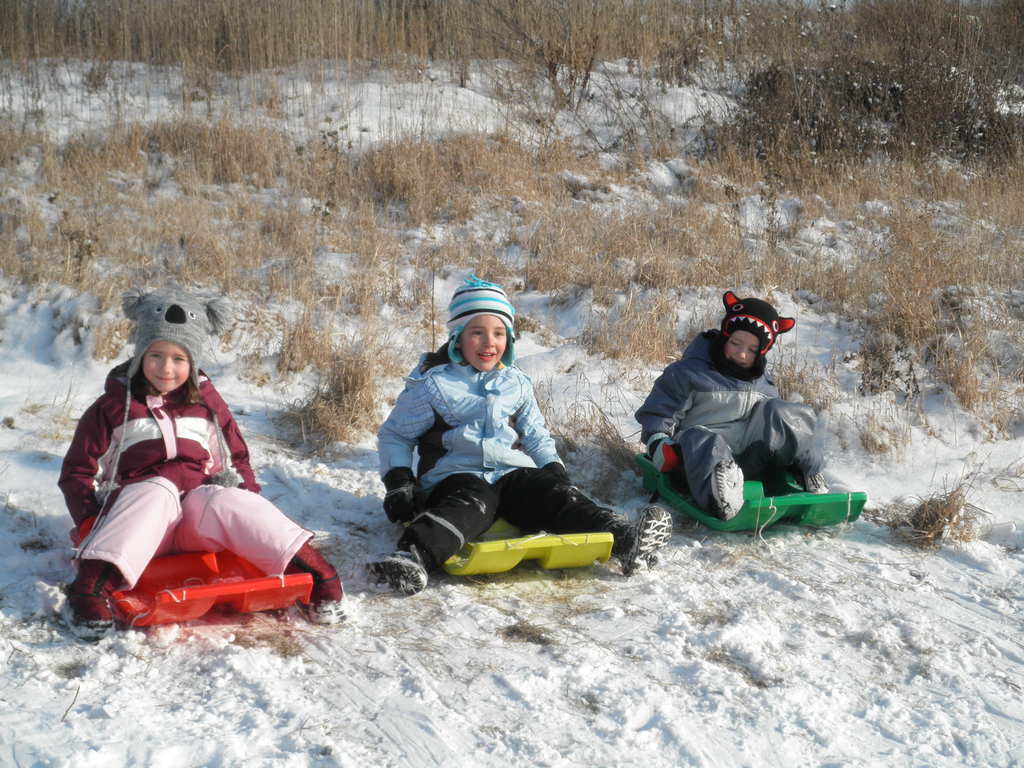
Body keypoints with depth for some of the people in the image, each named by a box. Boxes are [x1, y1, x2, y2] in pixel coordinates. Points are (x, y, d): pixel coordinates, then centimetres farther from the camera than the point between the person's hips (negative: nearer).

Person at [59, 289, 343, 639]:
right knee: (159, 489, -35)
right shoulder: (113, 407, 9)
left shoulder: (207, 404, 16)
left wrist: (248, 505, 7)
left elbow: (236, 457, 24)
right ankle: (91, 587, -52)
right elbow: (77, 471, 11)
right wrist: (93, 522, -5)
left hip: (199, 512, 2)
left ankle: (313, 571, -40)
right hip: (137, 507, -2)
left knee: (226, 500, -31)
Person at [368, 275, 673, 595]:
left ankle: (621, 537, -47)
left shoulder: (517, 384, 19)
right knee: (471, 505, -39)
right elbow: (394, 435, 11)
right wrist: (399, 482, -4)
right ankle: (413, 558, -66)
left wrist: (555, 470, 9)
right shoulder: (432, 383, 6)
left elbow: (537, 437, 27)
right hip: (456, 476, -4)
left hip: (513, 474, 4)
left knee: (554, 494, -26)